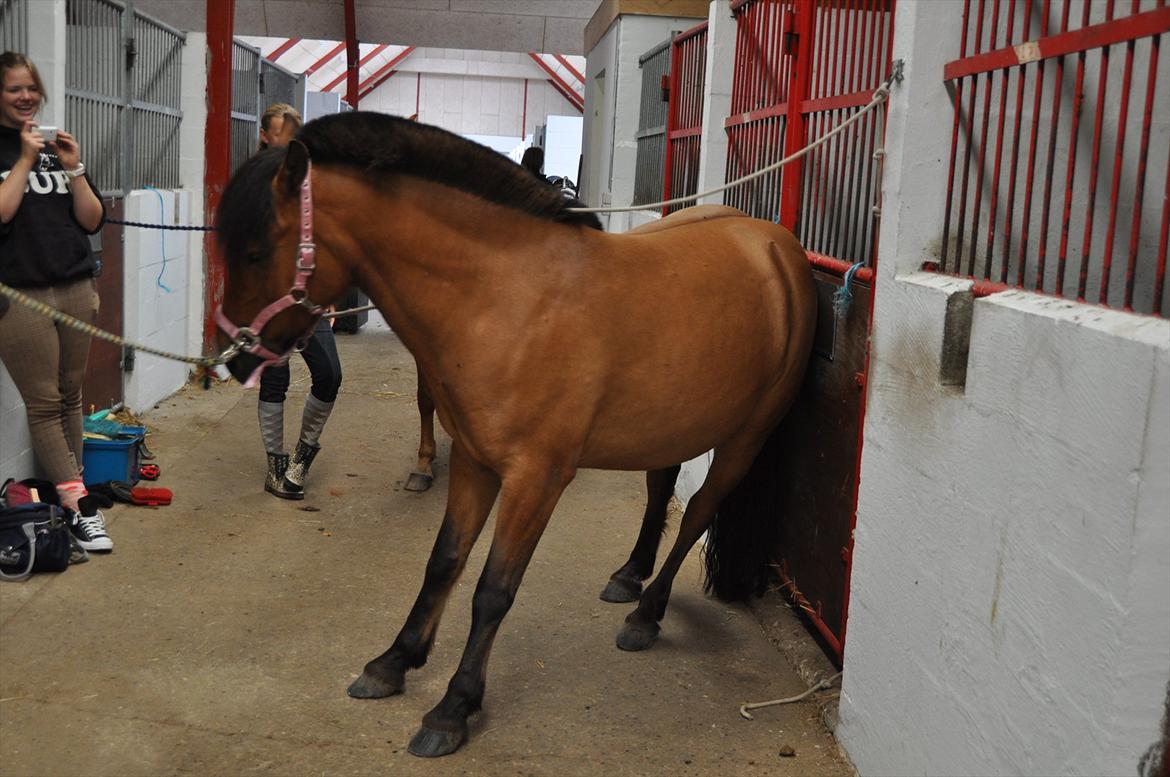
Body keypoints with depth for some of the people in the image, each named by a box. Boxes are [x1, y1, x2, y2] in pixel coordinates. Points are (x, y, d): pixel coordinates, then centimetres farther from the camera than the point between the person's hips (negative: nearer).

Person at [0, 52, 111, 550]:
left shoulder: (58, 147, 14)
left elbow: (93, 221, 9)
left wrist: (72, 168, -3)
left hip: (76, 288, 5)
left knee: (71, 397, 7)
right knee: (43, 404, -3)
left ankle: (68, 486, 14)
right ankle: (80, 506, -4)